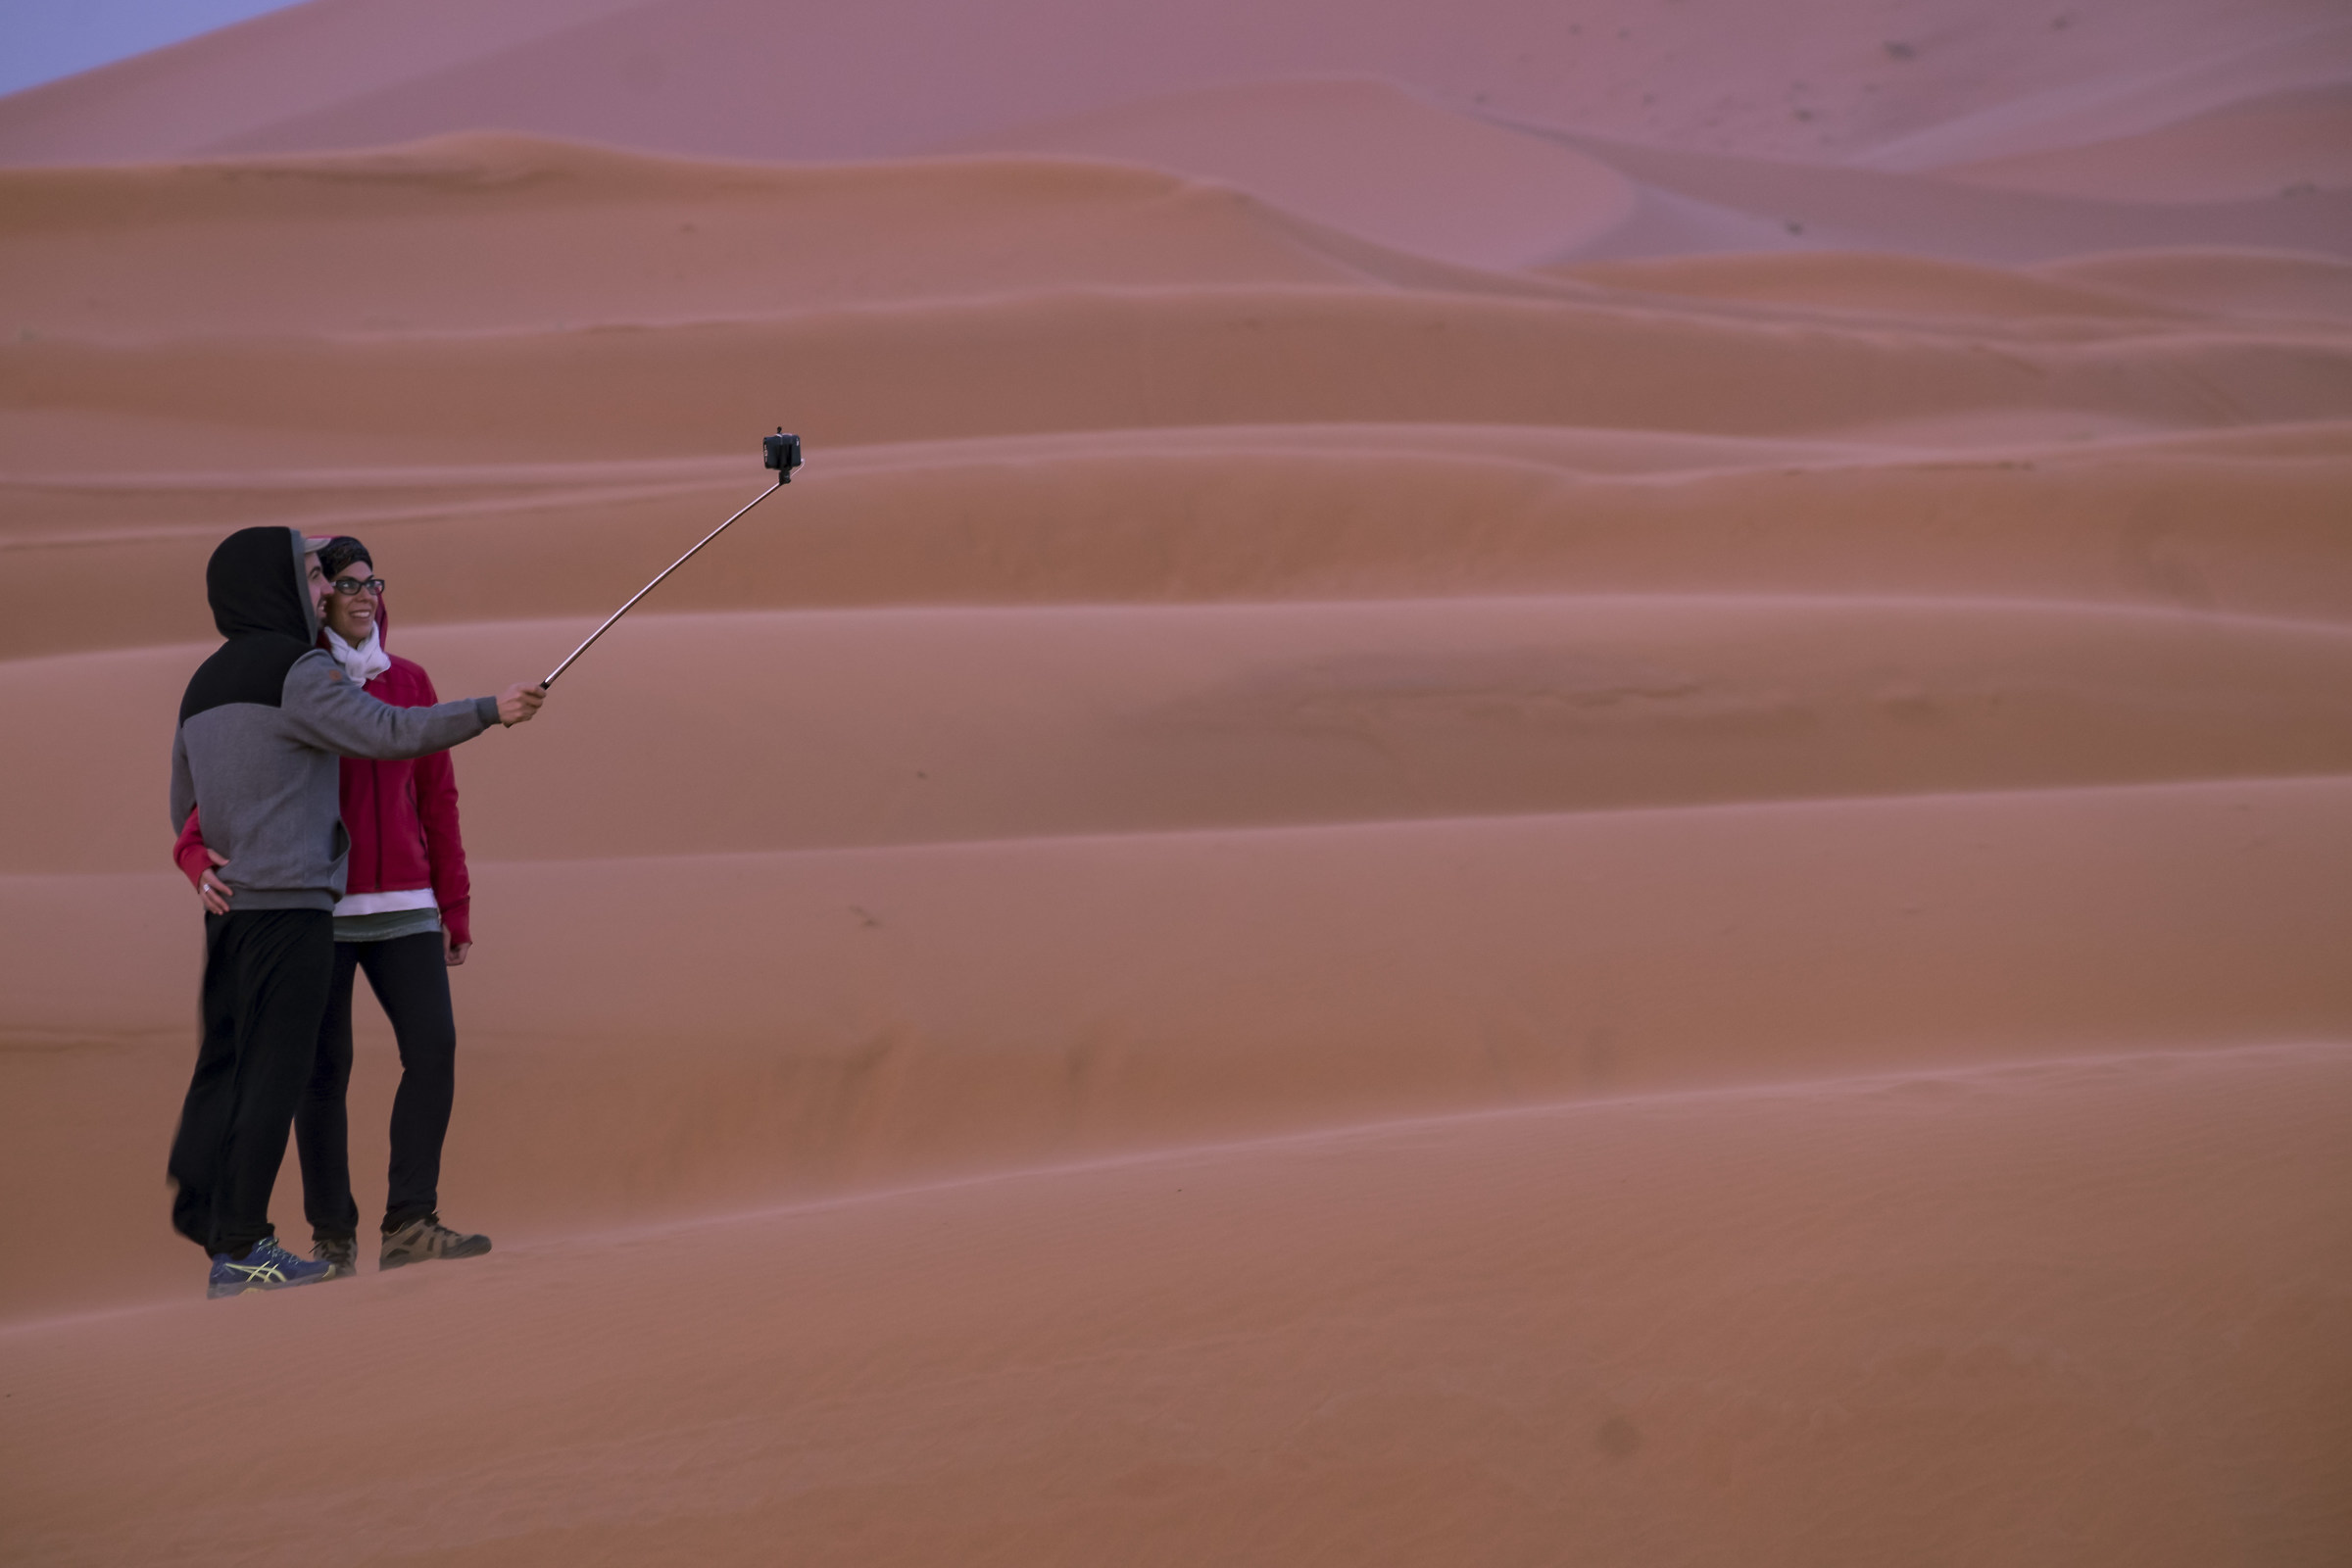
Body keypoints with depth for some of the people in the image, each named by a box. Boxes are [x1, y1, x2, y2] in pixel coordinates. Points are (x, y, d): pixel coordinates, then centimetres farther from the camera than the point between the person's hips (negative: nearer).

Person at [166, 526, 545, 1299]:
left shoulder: (204, 686, 17)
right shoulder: (296, 671, -9)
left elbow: (185, 814, 23)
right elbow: (386, 731, -20)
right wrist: (490, 709, -16)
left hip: (228, 907, 8)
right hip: (289, 902, -8)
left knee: (223, 1062, 11)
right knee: (273, 1068, -6)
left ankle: (197, 1222, 9)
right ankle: (240, 1248, -7)